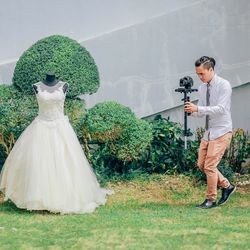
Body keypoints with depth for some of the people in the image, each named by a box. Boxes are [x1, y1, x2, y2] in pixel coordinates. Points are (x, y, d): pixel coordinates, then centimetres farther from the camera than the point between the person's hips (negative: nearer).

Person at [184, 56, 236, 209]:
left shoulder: (224, 85, -13)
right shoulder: (202, 88, 9)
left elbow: (221, 109, -22)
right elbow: (201, 112, 12)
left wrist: (197, 108, -29)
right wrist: (192, 111, -11)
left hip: (221, 132, -8)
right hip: (209, 131, 8)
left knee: (210, 165, -10)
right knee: (202, 164, 8)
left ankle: (211, 200, 3)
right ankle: (226, 186, 24)